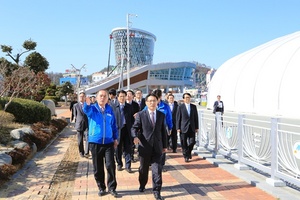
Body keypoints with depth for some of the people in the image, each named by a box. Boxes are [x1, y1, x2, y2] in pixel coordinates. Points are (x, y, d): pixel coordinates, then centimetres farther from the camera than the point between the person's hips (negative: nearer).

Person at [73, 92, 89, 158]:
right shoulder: (76, 105, 5)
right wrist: (76, 124, 6)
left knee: (88, 139, -13)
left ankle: (86, 153, -9)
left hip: (87, 125, -1)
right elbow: (75, 115, 11)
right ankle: (81, 152, 23)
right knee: (80, 141, 8)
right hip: (79, 125, 1)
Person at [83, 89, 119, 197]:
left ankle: (112, 187, 11)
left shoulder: (110, 109, 5)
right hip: (95, 142, 0)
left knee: (110, 165, -4)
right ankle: (101, 188, 23)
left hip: (108, 142, 1)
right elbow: (86, 110, -26)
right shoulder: (93, 108, -2)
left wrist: (115, 138, 8)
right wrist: (87, 104, -49)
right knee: (98, 167, 8)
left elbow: (114, 125, 11)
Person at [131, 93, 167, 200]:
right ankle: (142, 185, 38)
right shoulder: (140, 114, -2)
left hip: (157, 147, 1)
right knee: (143, 169, 15)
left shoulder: (161, 115, 7)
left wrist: (164, 145, 11)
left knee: (157, 169, -3)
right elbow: (134, 128, -6)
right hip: (145, 146, -1)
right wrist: (135, 136, -27)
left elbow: (163, 131, 11)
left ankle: (156, 191, 6)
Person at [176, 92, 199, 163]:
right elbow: (178, 118, -2)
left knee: (192, 142, 0)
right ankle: (186, 156, 14)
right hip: (183, 128, -2)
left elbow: (196, 117, 10)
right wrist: (178, 128, -7)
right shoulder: (180, 107, -1)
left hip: (192, 128, 3)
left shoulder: (194, 106, 8)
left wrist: (196, 127, 6)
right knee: (184, 143, 1)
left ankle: (189, 152, 27)